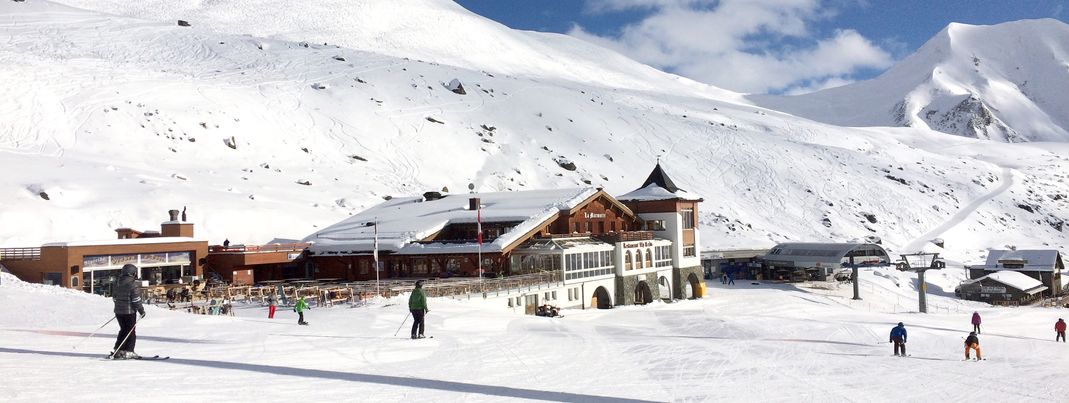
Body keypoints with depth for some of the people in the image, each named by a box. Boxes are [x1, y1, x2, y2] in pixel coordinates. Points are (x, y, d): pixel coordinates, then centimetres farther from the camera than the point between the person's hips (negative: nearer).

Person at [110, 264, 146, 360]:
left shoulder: (117, 283, 7)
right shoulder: (132, 283, -15)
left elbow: (114, 297, 15)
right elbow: (136, 299, -16)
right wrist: (141, 310, -7)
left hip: (118, 311, 7)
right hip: (129, 311, -7)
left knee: (123, 330, 18)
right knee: (131, 332, 2)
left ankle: (117, 350, 16)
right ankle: (128, 352, -3)